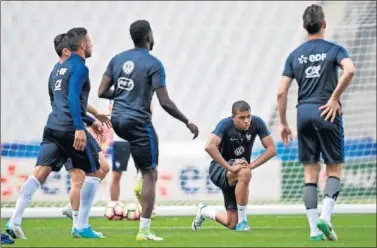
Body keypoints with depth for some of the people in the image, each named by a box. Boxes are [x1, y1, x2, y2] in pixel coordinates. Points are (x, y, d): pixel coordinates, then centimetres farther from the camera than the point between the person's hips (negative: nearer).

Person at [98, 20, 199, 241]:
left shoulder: (117, 59, 5)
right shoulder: (154, 64, -11)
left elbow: (102, 92, 5)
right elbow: (165, 102, -15)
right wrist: (188, 122, -4)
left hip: (117, 120, 7)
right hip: (138, 123, -6)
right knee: (150, 176, 0)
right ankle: (144, 231, -4)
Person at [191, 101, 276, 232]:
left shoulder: (257, 123, -13)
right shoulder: (226, 124, -24)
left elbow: (271, 149, -11)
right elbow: (210, 146, -39)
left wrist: (251, 165, -22)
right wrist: (230, 168, -41)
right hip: (219, 168, -5)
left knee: (232, 224, 2)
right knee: (244, 174, -40)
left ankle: (203, 211, 36)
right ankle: (242, 221, -26)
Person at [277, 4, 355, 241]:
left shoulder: (295, 55, 9)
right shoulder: (333, 49, -1)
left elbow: (281, 92, 4)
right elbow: (350, 70, -22)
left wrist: (283, 122, 13)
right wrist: (335, 98, -11)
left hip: (304, 114, 3)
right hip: (327, 114, -3)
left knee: (311, 174, 6)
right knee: (334, 170, 7)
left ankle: (314, 229, 1)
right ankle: (325, 217, -13)